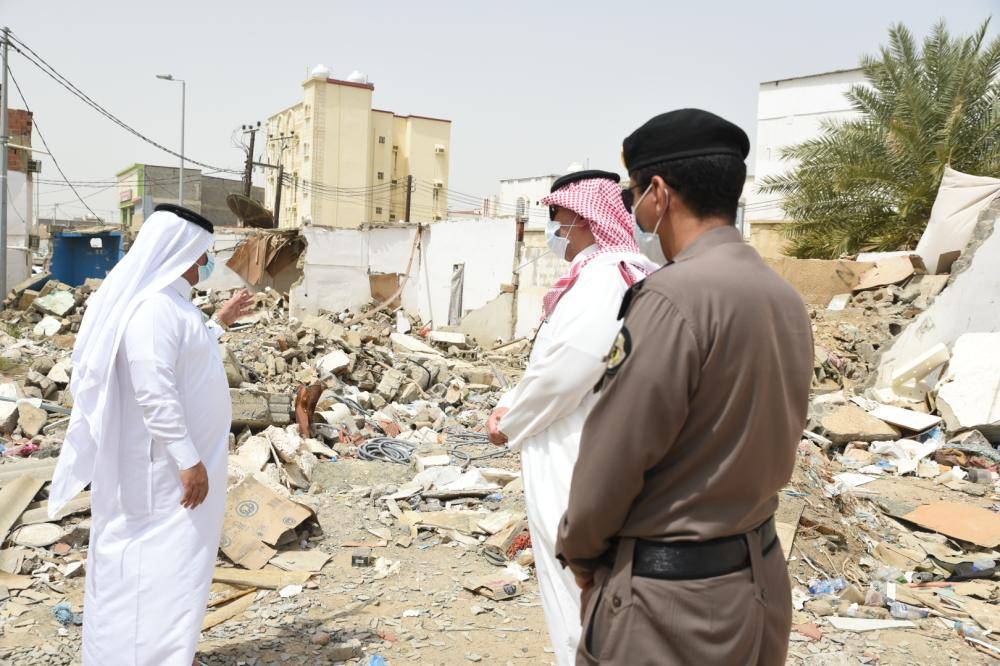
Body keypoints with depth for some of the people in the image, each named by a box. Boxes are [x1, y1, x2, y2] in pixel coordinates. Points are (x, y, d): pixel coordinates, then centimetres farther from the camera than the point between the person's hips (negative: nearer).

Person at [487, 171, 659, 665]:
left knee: (575, 584, 4)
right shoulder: (596, 275, 12)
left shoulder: (602, 278, -20)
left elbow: (567, 369, -29)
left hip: (577, 465, -10)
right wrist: (511, 404, 5)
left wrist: (511, 425, -13)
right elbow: (556, 360, 16)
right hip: (579, 457, 10)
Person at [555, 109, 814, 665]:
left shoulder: (674, 297, -23)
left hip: (672, 602, -8)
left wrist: (578, 552, -2)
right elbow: (772, 445, 9)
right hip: (762, 580, 8)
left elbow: (610, 462, -18)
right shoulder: (787, 298, 2)